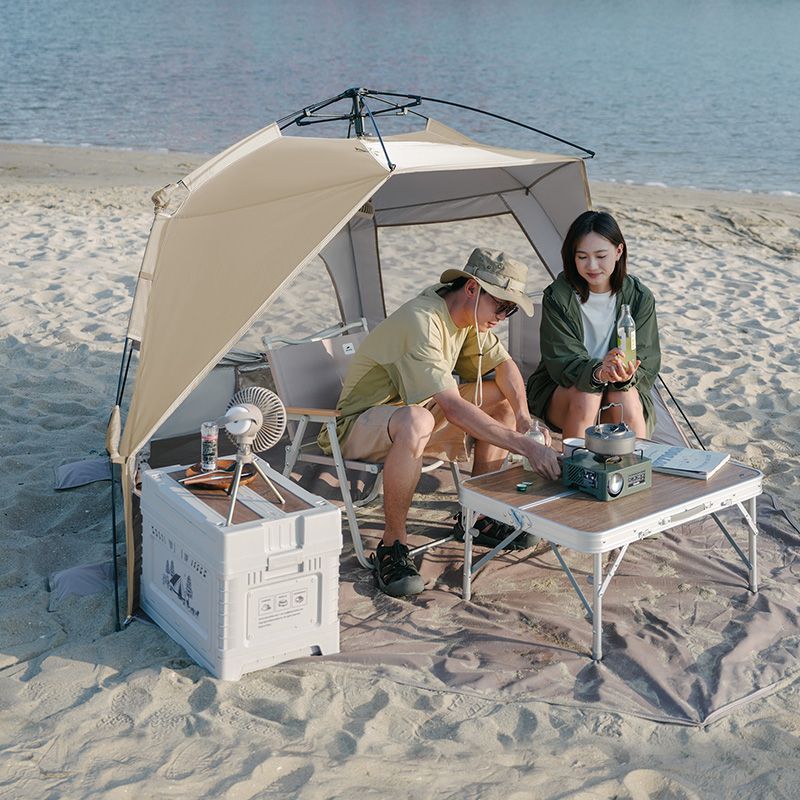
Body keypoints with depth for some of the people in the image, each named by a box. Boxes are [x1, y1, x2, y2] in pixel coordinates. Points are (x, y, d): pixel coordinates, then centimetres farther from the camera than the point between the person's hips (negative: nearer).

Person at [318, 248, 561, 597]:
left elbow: (504, 365, 10)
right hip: (360, 425, -9)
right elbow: (453, 408, -39)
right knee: (416, 421, -42)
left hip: (415, 410, 9)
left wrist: (524, 417, -10)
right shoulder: (421, 321, -31)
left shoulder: (468, 312, -3)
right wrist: (524, 445, -41)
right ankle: (392, 546, -27)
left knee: (505, 397, 4)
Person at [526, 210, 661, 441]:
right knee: (585, 395, -32)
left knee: (625, 398, -30)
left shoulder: (639, 297, -8)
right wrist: (597, 372, -40)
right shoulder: (557, 297, -14)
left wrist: (626, 375, -35)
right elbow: (562, 361, -18)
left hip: (625, 389, 1)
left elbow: (646, 360, -11)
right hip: (561, 390, -1)